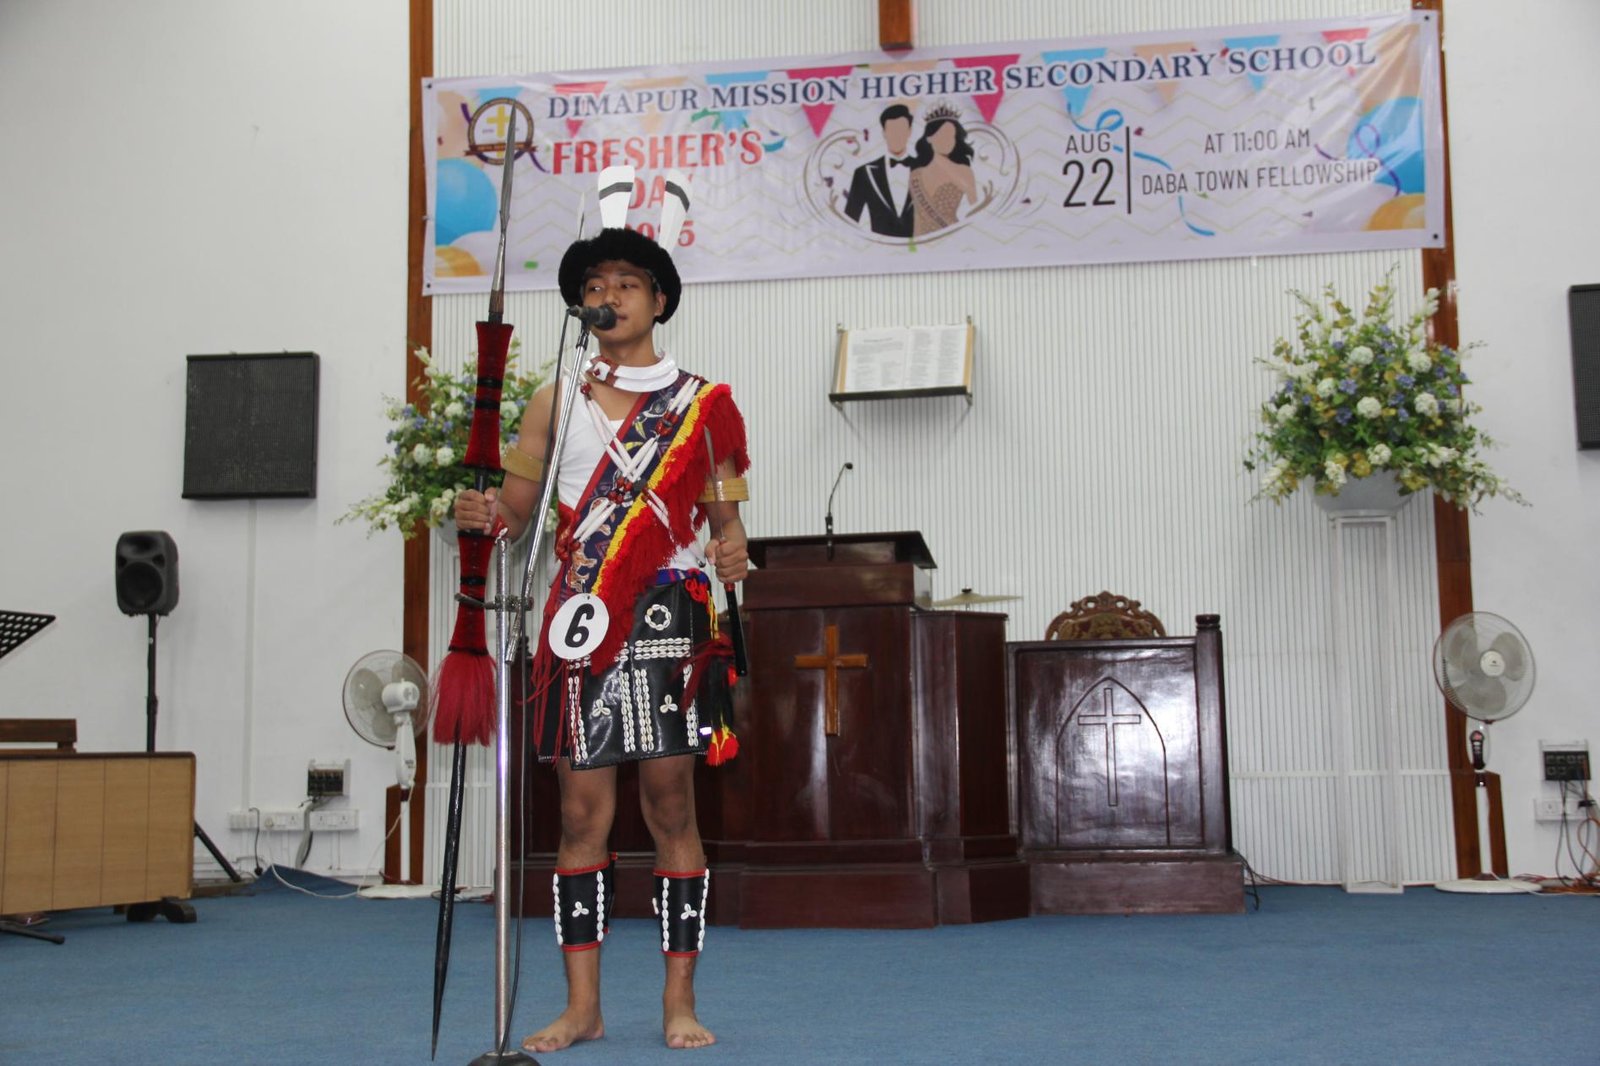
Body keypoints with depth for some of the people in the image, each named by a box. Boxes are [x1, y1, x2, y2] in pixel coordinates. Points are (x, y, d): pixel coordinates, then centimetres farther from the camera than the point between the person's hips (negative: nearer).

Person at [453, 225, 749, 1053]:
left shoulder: (701, 403, 8)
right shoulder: (556, 401, 12)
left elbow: (721, 513, 10)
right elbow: (519, 507, 8)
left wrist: (731, 548, -12)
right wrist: (485, 512, -14)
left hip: (667, 620, -1)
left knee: (671, 807, 0)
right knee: (582, 812, 3)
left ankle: (680, 1001, 8)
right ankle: (582, 1006, 11)